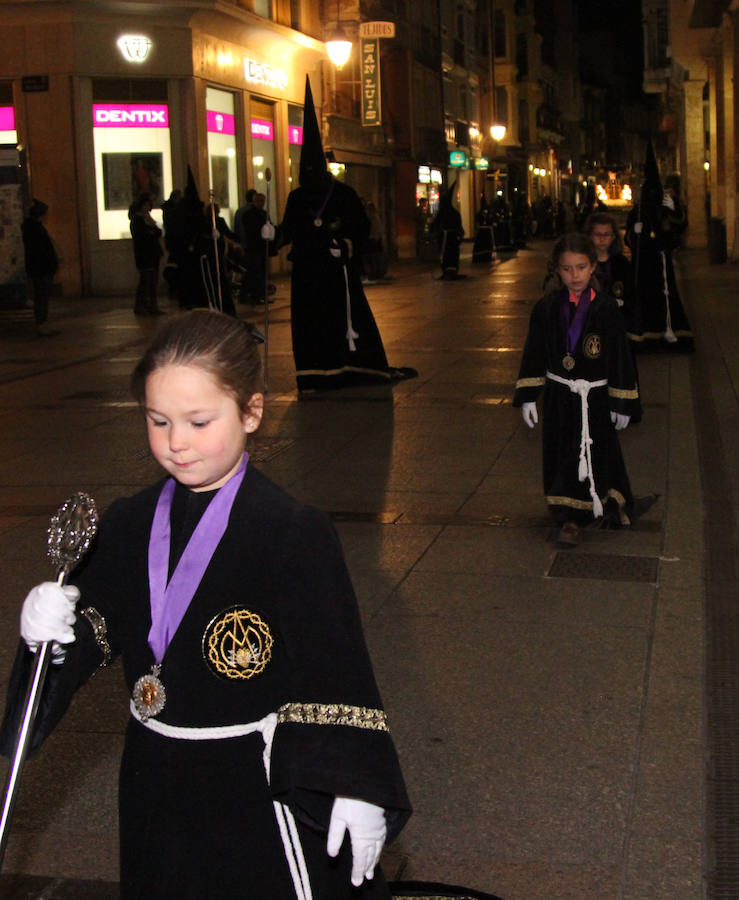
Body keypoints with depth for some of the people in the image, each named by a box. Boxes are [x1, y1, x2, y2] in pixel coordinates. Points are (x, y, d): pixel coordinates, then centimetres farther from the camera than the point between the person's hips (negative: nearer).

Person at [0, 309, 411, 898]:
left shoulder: (294, 533, -17)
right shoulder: (131, 525, 1)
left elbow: (335, 672, -16)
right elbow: (97, 632, 8)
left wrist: (355, 790, -16)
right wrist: (53, 628, -13)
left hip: (264, 783, -5)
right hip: (156, 781, 6)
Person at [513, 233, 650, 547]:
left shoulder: (605, 307, -9)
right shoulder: (547, 308, -4)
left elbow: (620, 356, -3)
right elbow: (534, 353, 4)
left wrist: (622, 403, -2)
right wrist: (528, 396, 1)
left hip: (594, 397, -1)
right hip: (559, 396, 2)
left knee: (593, 454, 5)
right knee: (561, 455, 8)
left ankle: (573, 517, 22)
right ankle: (569, 517, 22)